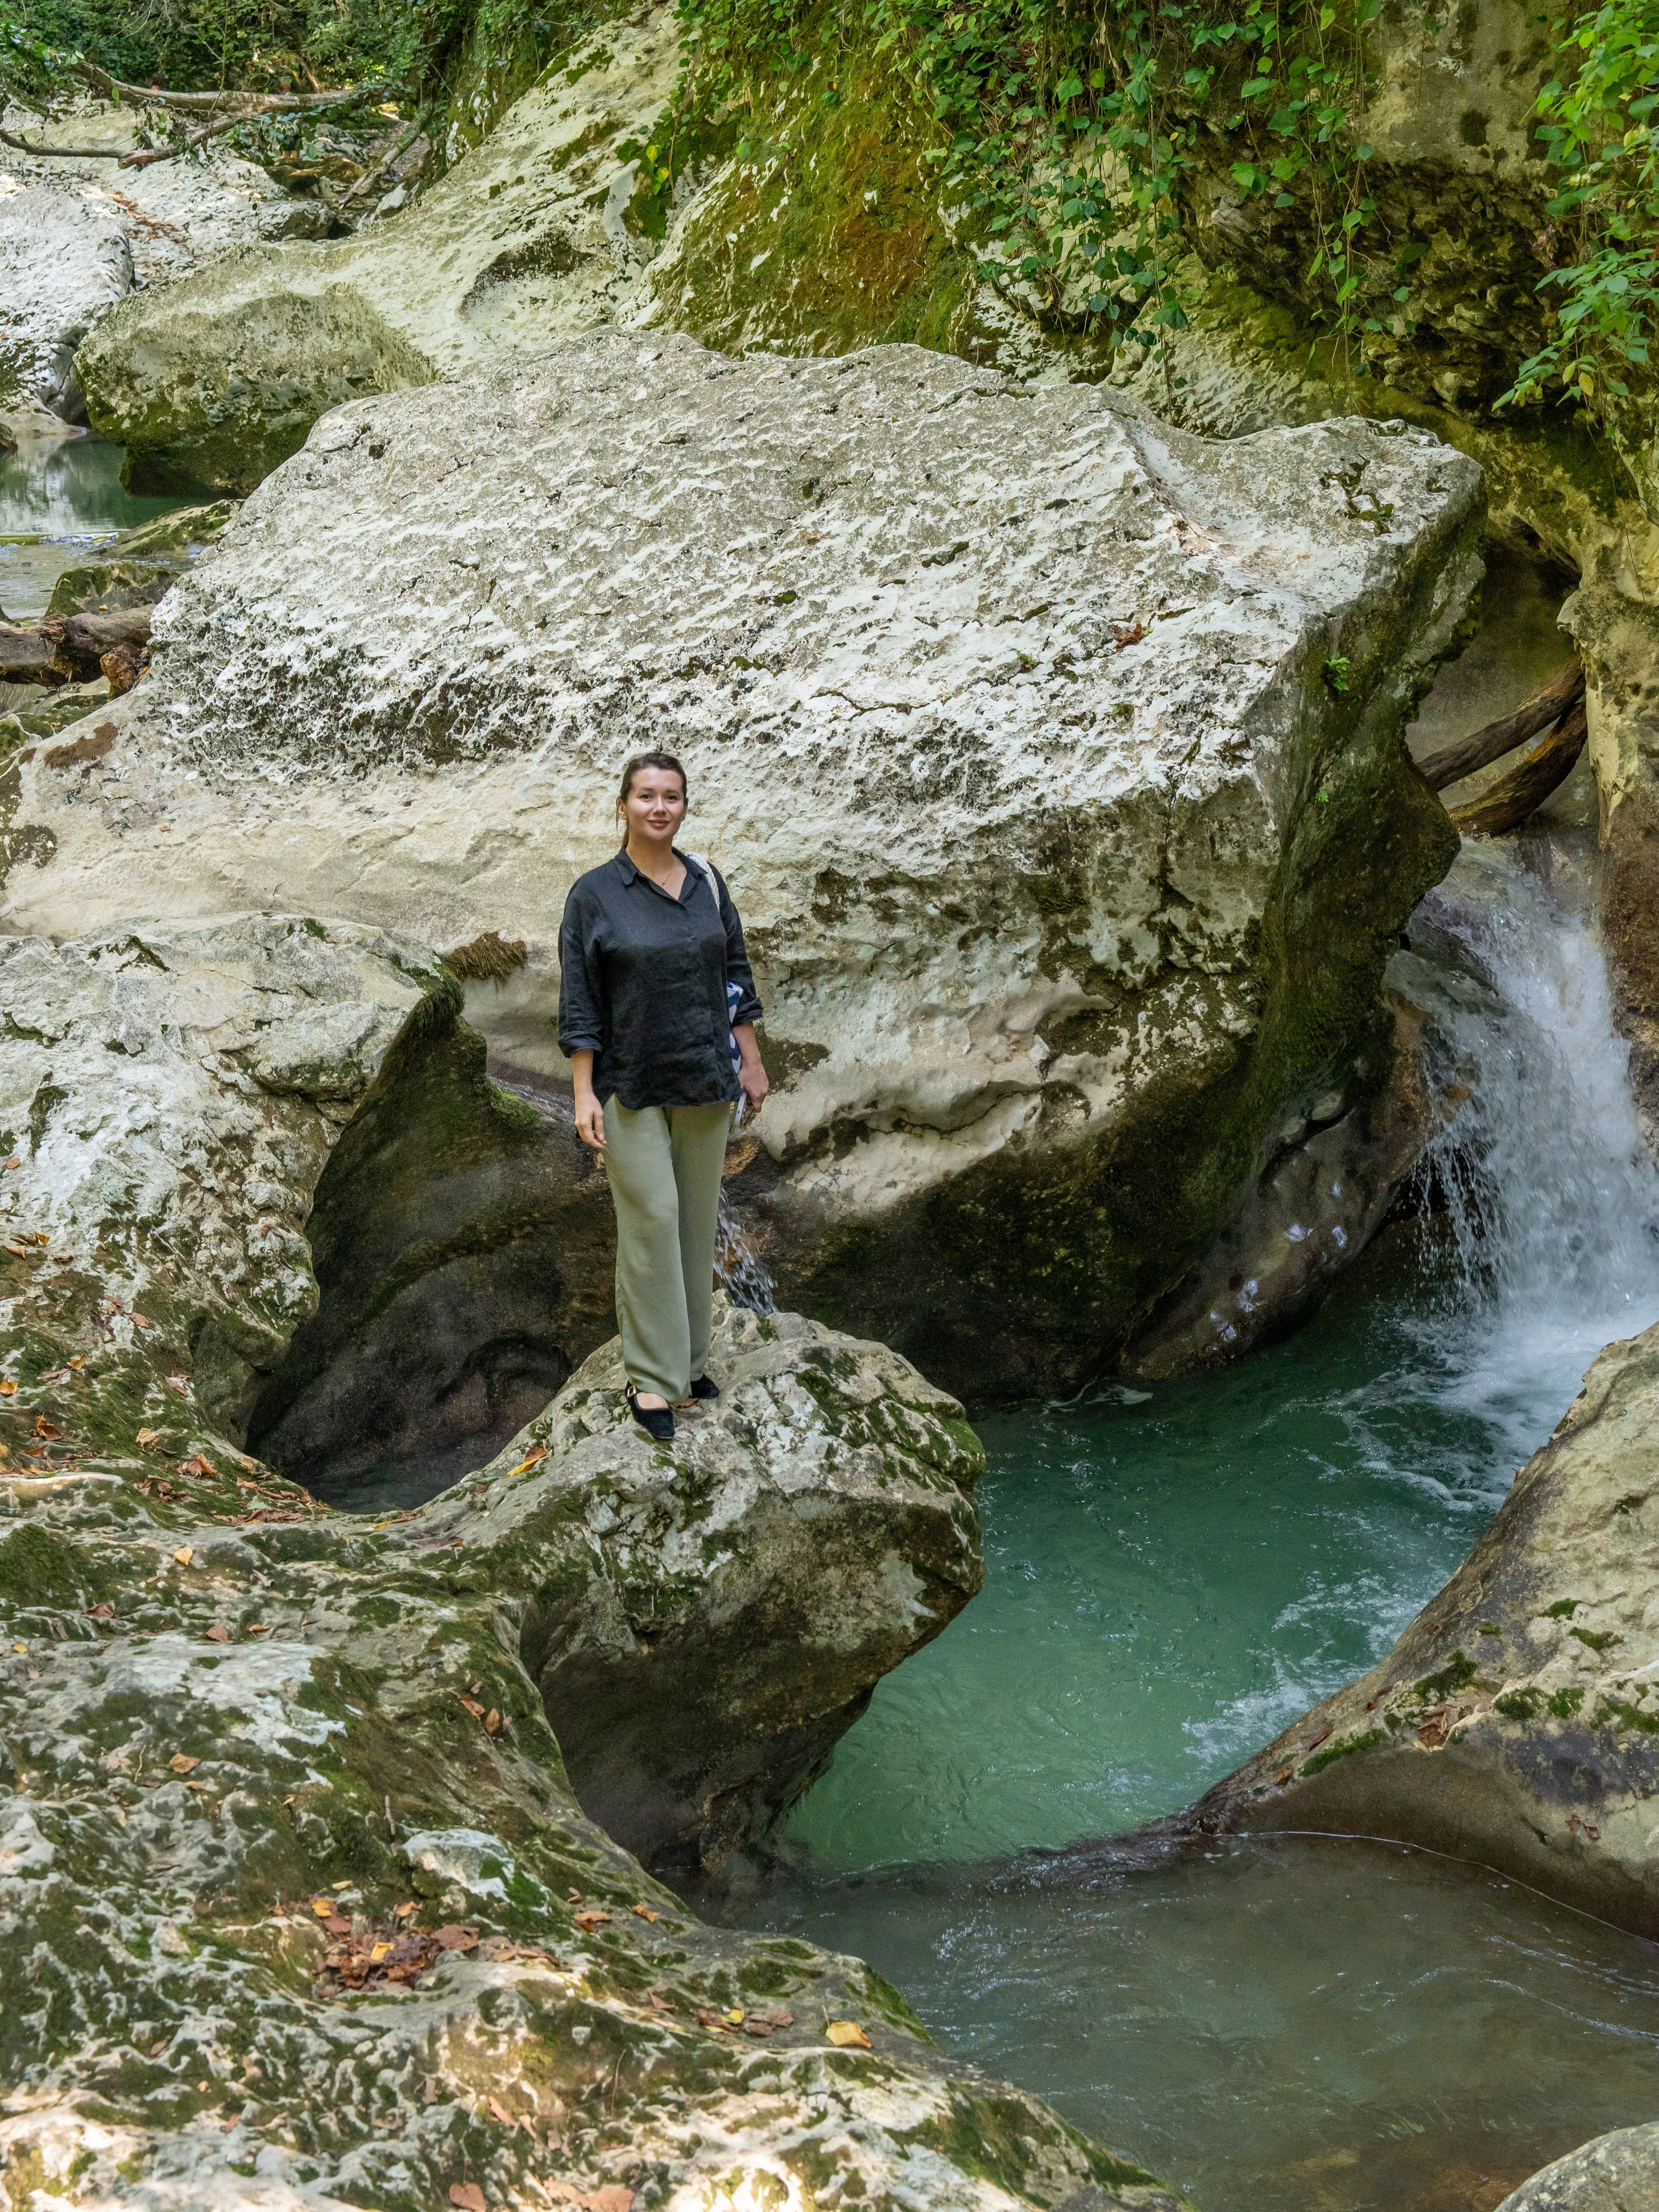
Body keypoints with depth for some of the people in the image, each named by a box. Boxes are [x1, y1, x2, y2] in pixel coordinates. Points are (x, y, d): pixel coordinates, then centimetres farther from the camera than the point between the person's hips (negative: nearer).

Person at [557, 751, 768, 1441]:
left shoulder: (707, 883, 5)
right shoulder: (594, 894, -7)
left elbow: (735, 975, 11)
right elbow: (578, 1003, -7)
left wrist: (751, 1061, 9)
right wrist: (584, 1094, -12)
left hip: (704, 1078, 4)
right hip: (631, 1085, -4)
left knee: (697, 1218, 9)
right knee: (651, 1218, -6)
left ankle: (687, 1356, 21)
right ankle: (651, 1377, 0)